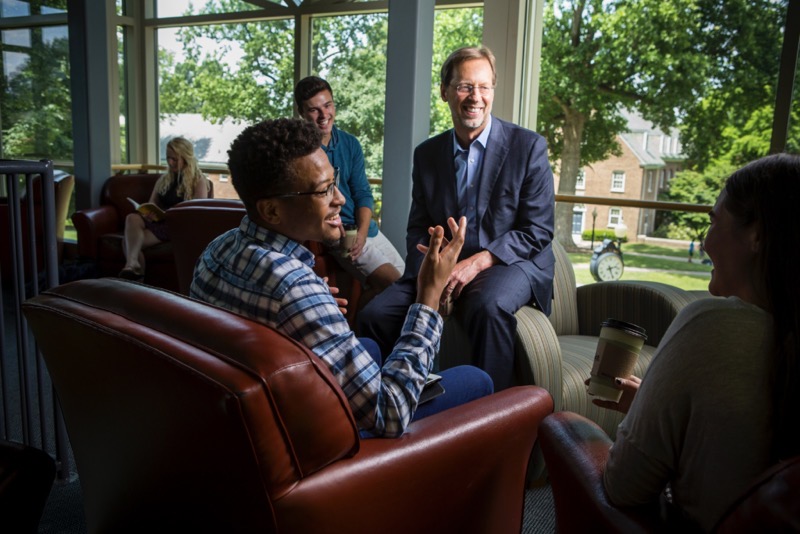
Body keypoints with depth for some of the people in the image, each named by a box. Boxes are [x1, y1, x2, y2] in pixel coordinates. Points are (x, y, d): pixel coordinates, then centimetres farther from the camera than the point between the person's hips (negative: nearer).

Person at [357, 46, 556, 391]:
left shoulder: (529, 146, -2)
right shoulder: (426, 154, 10)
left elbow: (538, 230, -7)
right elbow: (418, 229, 11)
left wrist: (478, 262, -20)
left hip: (511, 263, -3)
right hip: (442, 267, 4)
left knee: (489, 306, -38)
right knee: (374, 315, -16)